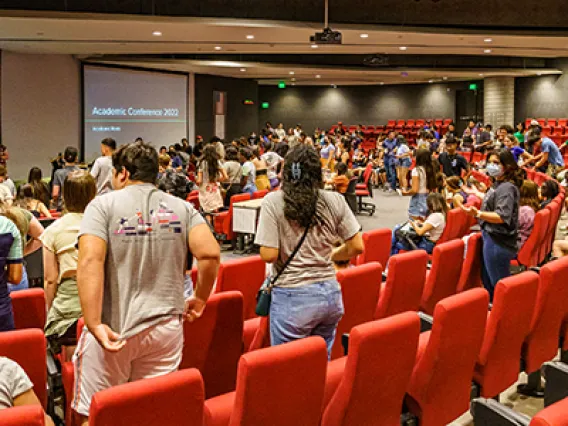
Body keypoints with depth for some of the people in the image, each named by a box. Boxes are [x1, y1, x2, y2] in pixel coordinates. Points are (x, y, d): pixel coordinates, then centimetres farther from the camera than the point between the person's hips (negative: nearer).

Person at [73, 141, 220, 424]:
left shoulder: (103, 205, -3)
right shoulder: (182, 207, 5)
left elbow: (90, 262, -17)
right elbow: (210, 253, -6)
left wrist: (95, 325, -19)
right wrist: (200, 298, 9)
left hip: (113, 328, -3)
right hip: (166, 327, 3)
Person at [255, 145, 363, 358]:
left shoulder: (273, 202, -9)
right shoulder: (334, 201, 0)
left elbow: (269, 255, -14)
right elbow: (356, 247, 2)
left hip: (292, 298, -4)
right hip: (330, 294, 4)